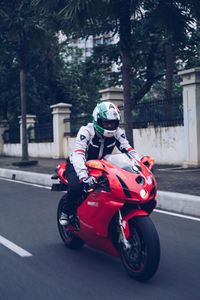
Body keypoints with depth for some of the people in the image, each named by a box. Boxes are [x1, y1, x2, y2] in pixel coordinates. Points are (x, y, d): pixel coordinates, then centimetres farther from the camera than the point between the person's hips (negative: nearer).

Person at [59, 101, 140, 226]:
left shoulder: (117, 132, -10)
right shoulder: (86, 131, -26)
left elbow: (129, 150, -13)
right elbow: (78, 155, -38)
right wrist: (84, 176, -55)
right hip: (80, 165, -5)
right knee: (76, 187, -34)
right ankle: (66, 212, -4)